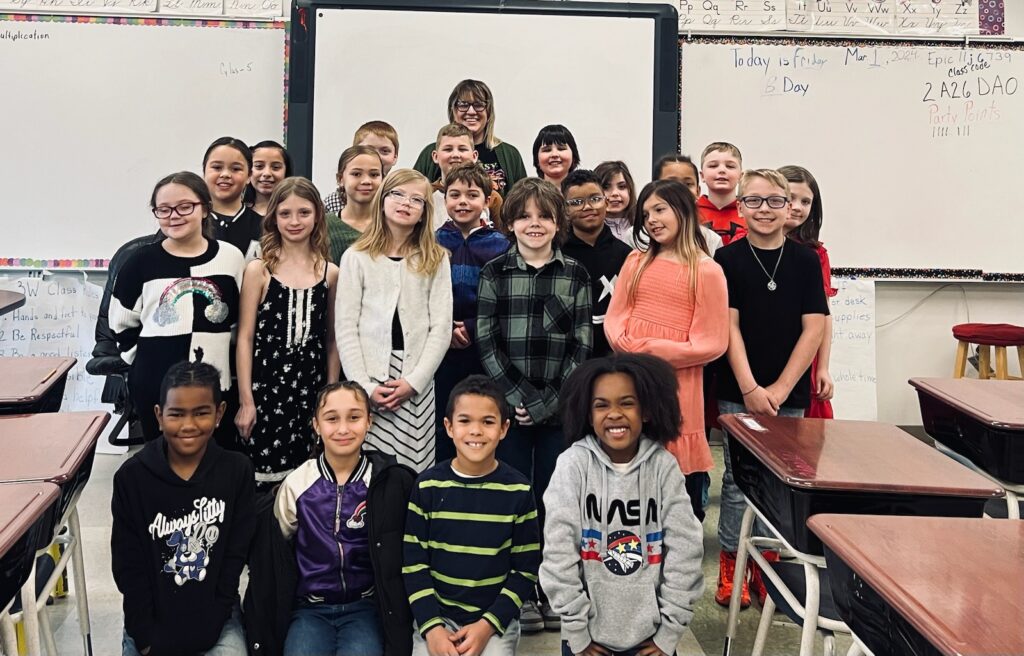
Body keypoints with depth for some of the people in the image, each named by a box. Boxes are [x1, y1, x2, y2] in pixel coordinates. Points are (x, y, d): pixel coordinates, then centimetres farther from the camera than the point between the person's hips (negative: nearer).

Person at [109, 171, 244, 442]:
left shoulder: (230, 257, 1)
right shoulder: (142, 260, -1)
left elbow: (244, 319, 9)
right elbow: (122, 324, 7)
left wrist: (229, 359, 7)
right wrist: (146, 360, 3)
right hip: (156, 386, 0)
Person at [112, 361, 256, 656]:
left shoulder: (236, 471, -8)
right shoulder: (131, 477, -8)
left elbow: (234, 558, -5)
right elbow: (129, 567, -4)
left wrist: (205, 631, -9)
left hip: (215, 617, 0)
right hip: (152, 619, 0)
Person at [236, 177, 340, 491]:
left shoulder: (331, 273, 5)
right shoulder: (259, 270, -1)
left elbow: (331, 340, 10)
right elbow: (245, 337, -2)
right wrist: (245, 400, -6)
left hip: (311, 388, 2)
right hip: (265, 385, -2)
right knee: (262, 479, -1)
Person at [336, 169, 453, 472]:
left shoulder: (436, 260, 7)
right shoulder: (357, 257, 5)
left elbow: (441, 327, 2)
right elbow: (345, 327, 0)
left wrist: (414, 381, -9)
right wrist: (365, 386, -9)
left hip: (417, 384, 1)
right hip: (368, 381, 0)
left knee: (413, 468, -2)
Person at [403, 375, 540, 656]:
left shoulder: (518, 491, -5)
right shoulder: (427, 486, -4)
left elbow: (526, 570, -1)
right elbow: (414, 563, -1)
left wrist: (488, 625, -10)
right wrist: (431, 626, -12)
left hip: (496, 619, 0)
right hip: (435, 615, 0)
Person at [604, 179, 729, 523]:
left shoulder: (707, 271, -4)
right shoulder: (637, 262, 12)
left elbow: (711, 344, -9)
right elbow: (614, 318, 6)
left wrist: (654, 351, -14)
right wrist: (632, 348, -13)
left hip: (676, 383, -4)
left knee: (678, 466, 1)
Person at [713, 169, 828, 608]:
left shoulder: (806, 260, 2)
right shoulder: (728, 259, -1)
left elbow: (813, 329, -1)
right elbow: (729, 327, -4)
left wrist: (780, 389, -7)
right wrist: (750, 389, -11)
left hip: (790, 394, 2)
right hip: (739, 394, -1)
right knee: (738, 479, 4)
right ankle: (730, 566, 17)